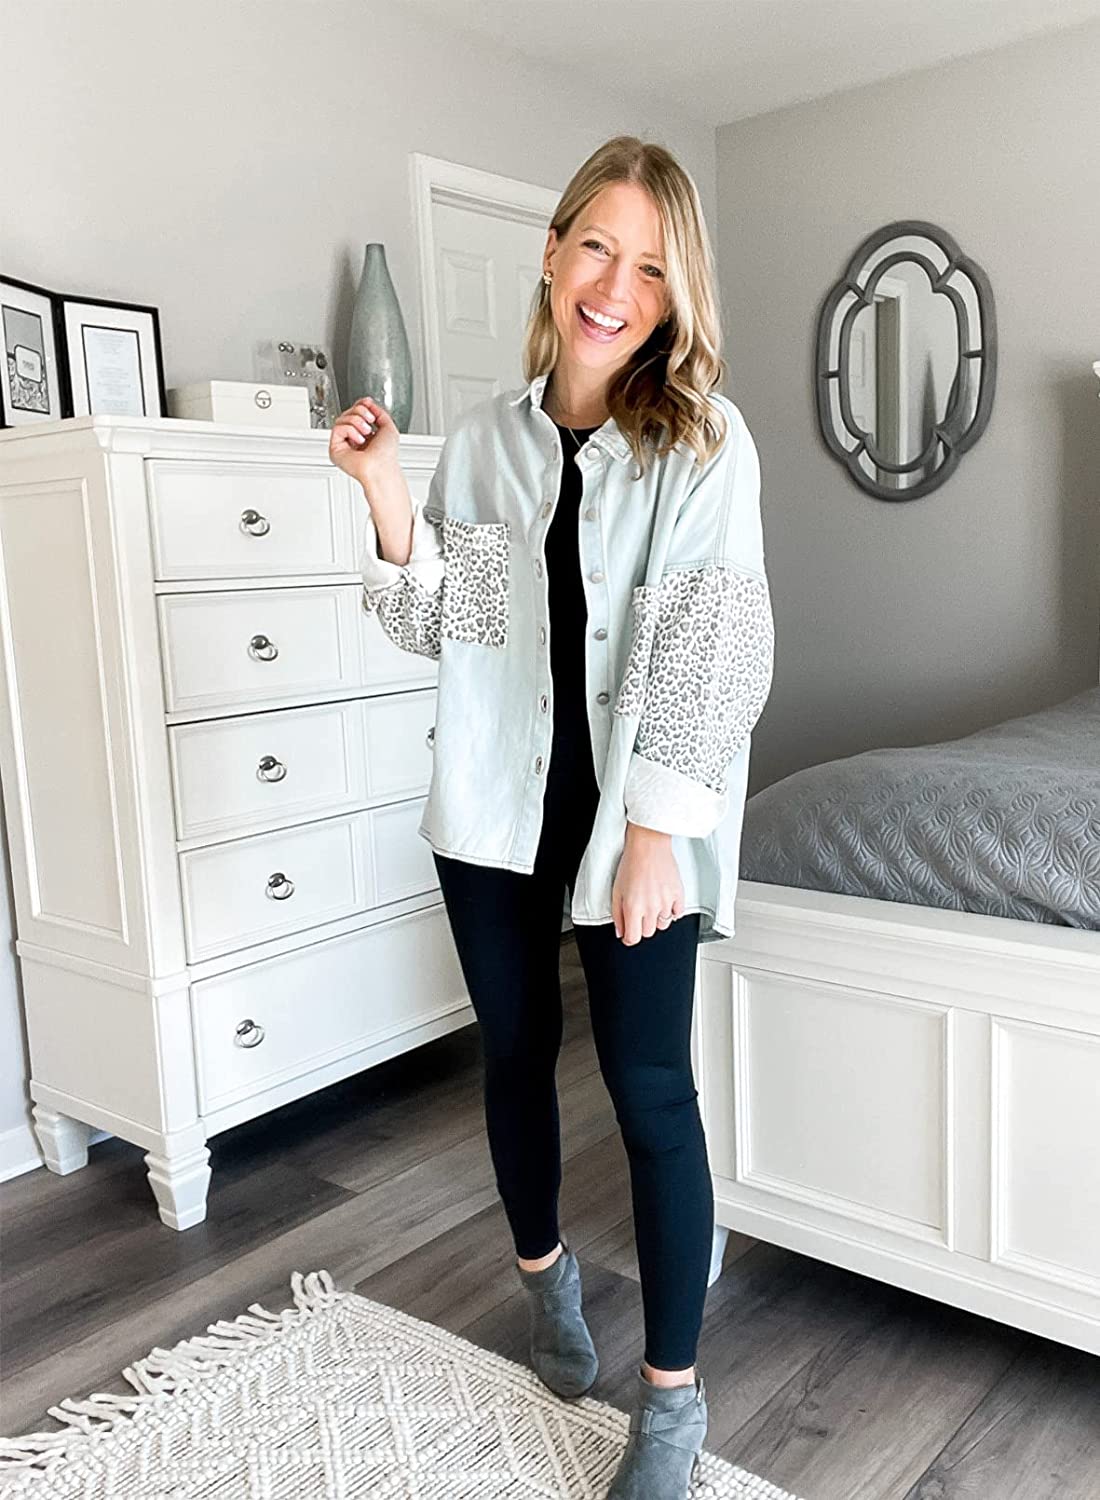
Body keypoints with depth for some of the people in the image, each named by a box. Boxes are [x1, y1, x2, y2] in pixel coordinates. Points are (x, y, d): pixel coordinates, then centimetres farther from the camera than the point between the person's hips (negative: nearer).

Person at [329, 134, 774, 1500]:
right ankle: (544, 1271, 43)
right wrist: (387, 499, -7)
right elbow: (439, 627, 7)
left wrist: (655, 828, -18)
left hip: (634, 808, -3)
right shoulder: (483, 436, 6)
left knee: (649, 1084, -2)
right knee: (515, 1050, 16)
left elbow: (713, 651, -12)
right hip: (497, 797, 4)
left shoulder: (705, 442, -5)